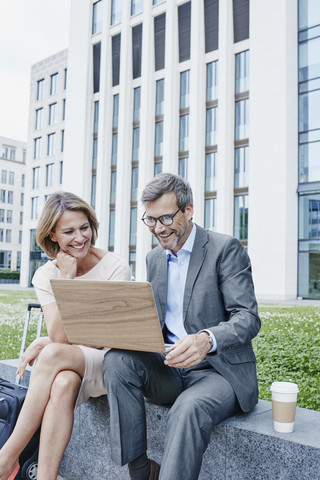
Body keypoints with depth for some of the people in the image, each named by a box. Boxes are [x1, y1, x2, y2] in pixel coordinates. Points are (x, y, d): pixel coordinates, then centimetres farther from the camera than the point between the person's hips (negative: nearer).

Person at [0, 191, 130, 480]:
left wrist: (45, 345, -13)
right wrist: (66, 279, -16)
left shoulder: (115, 267, -8)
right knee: (63, 383, -35)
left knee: (54, 355, -32)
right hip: (69, 366, 2)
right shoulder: (46, 276, 0)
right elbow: (61, 336, -12)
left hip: (106, 362, -2)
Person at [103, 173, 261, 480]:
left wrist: (207, 340, -36)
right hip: (168, 367, 6)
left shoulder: (226, 248, -7)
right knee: (116, 360, -23)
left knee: (189, 409, -36)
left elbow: (248, 318, -15)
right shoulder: (154, 259, 13)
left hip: (218, 370, -5)